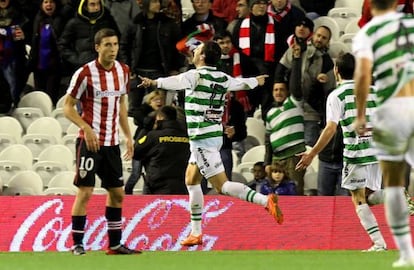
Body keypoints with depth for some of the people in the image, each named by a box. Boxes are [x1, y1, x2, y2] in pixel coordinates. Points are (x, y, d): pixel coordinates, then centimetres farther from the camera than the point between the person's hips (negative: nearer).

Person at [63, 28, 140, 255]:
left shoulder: (123, 71, 6)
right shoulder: (85, 73, -12)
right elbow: (68, 107, -9)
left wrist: (128, 137, 13)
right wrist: (87, 129, -22)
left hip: (112, 142, 6)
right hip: (89, 141, -6)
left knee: (117, 192, 9)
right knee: (85, 192, -8)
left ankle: (115, 243, 18)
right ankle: (77, 243, -1)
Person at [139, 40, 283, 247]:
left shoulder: (196, 76, -13)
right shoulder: (222, 79, 10)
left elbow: (175, 82, -35)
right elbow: (243, 83, 31)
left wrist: (154, 82, -54)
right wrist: (256, 81, 54)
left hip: (203, 139, -9)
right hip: (214, 135, 9)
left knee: (222, 185, -11)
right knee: (191, 181, 17)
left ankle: (265, 200, -24)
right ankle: (196, 233, 19)